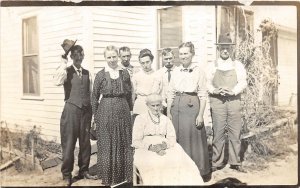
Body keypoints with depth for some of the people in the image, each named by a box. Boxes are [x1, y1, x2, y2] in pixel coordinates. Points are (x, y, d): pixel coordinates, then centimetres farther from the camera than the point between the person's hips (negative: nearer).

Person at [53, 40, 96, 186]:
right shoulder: (67, 71, -2)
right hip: (71, 110, -4)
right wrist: (63, 63, -21)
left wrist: (93, 112, 10)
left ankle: (84, 170, 26)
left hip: (86, 110, 4)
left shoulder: (87, 73, 11)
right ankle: (67, 174, 15)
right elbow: (57, 82, -25)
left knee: (85, 142, 11)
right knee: (69, 143, 2)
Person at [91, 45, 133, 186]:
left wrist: (130, 110, 7)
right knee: (107, 145, 4)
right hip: (105, 112, -2)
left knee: (124, 144, 9)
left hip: (123, 112, 2)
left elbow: (129, 94, 11)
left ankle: (124, 175, 23)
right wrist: (95, 116, 1)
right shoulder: (100, 74, 0)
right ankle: (108, 177, 17)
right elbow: (94, 96, 3)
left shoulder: (125, 73, 7)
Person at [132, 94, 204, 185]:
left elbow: (172, 138, 8)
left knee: (179, 159, -27)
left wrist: (163, 145, -14)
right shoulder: (140, 118, 5)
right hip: (145, 151, -3)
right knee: (156, 163, -35)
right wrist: (152, 147, -17)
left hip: (164, 149, 3)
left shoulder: (165, 119, 16)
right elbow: (136, 142, -1)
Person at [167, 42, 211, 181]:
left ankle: (198, 171, 17)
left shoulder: (198, 71, -4)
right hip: (176, 106, 4)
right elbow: (171, 93, 10)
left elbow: (203, 95, -5)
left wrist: (200, 114, -10)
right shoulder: (176, 71, 9)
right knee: (178, 139, 10)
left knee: (193, 139, 2)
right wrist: (168, 111, 6)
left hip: (191, 106, -4)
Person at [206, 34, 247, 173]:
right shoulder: (213, 66, 10)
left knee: (235, 132, 3)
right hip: (217, 101, -1)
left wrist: (232, 91, -16)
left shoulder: (238, 65, 11)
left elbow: (243, 82, 2)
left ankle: (235, 162, 14)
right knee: (218, 133, 0)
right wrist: (215, 90, -17)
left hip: (234, 100, 1)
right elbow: (207, 82, 3)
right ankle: (217, 162, 10)